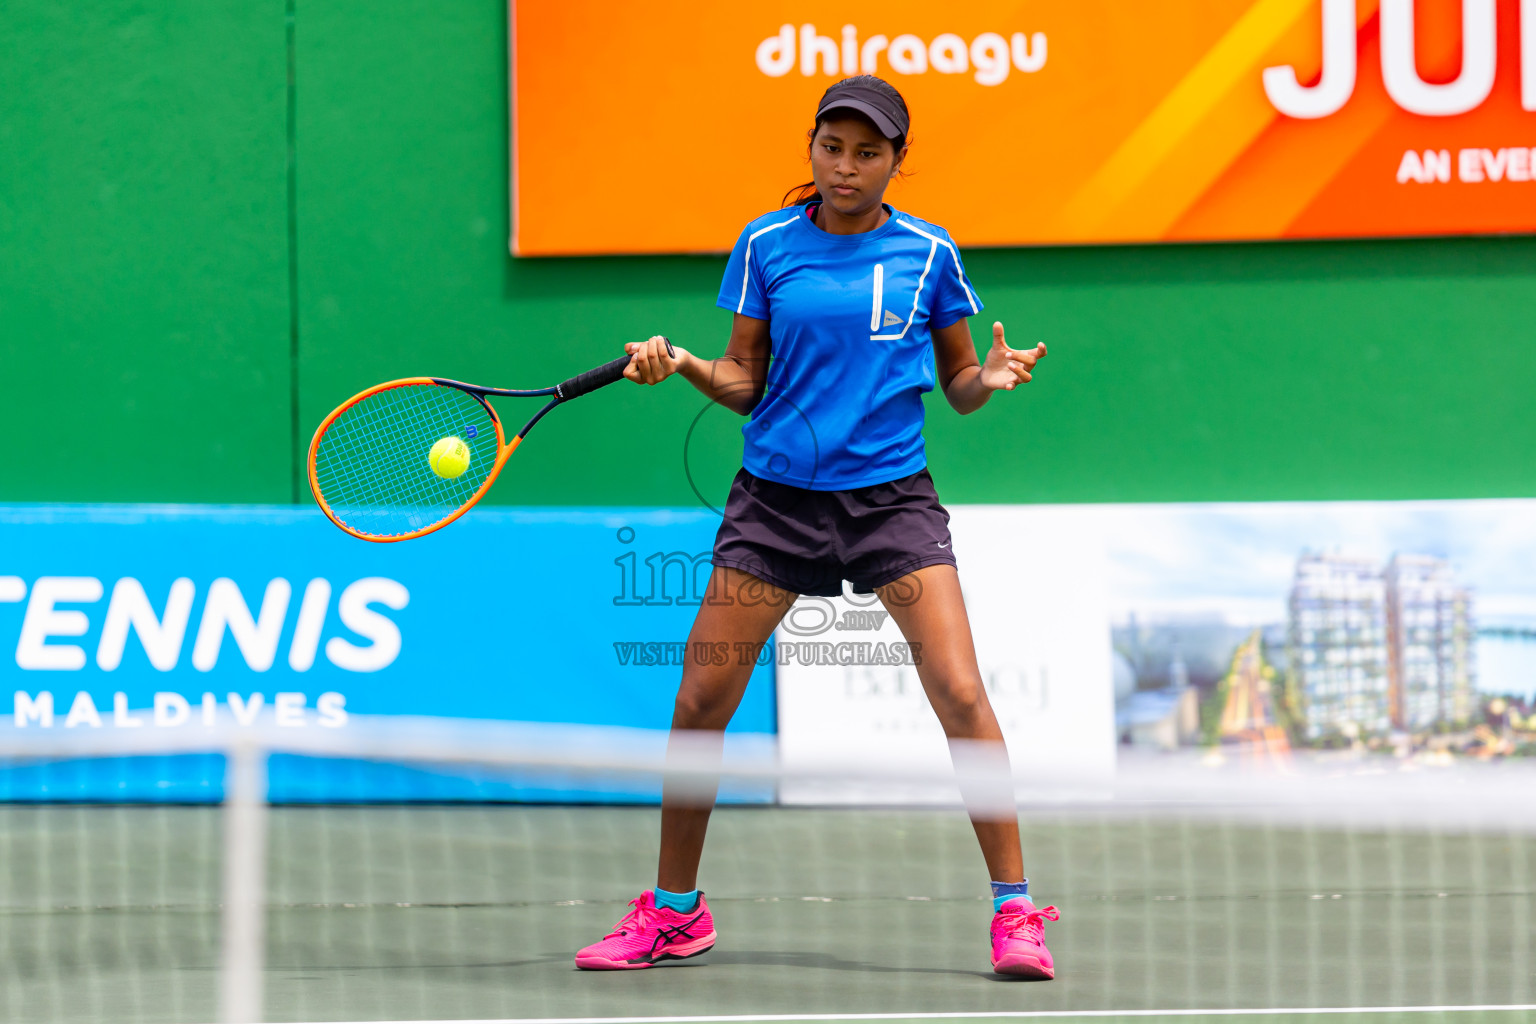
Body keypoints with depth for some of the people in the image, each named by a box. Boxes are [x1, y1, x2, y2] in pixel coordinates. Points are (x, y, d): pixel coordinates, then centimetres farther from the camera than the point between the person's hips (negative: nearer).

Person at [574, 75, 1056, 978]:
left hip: (890, 494, -1)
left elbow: (958, 386, 9)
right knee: (699, 703, -1)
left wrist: (990, 379, -13)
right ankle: (673, 913, 18)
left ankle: (1015, 912, -5)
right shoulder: (767, 246, 3)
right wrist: (684, 365, -12)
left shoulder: (928, 255, 1)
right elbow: (747, 384, 7)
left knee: (961, 694, -15)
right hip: (777, 494, 1)